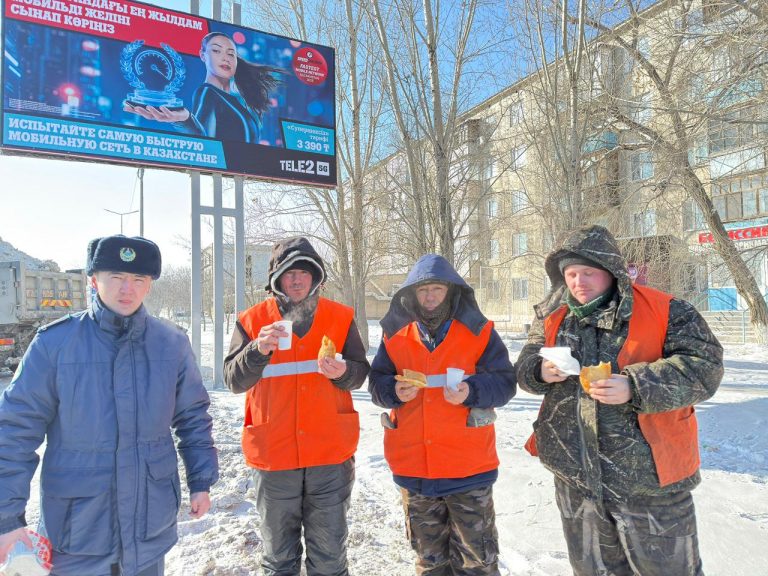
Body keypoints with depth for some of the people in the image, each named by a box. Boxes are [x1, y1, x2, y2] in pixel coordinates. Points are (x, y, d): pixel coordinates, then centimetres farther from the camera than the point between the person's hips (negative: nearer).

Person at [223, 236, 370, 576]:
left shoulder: (340, 317, 1)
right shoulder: (253, 320, -1)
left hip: (330, 453, 0)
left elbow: (360, 373, 0)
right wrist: (259, 350, -27)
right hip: (273, 454, 0)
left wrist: (342, 372, -22)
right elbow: (234, 379, -8)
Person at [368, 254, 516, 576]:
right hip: (412, 464, 3)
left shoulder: (479, 331, -2)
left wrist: (471, 391, -21)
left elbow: (505, 382, -3)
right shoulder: (395, 333, 4)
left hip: (468, 465, -2)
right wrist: (395, 391, -15)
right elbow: (376, 383, 6)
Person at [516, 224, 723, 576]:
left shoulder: (664, 311, -9)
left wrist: (636, 387, -27)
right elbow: (526, 363, 11)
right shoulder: (552, 316, 3)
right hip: (575, 474, 4)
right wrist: (540, 371, -12)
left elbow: (705, 366, -14)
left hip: (647, 476, -3)